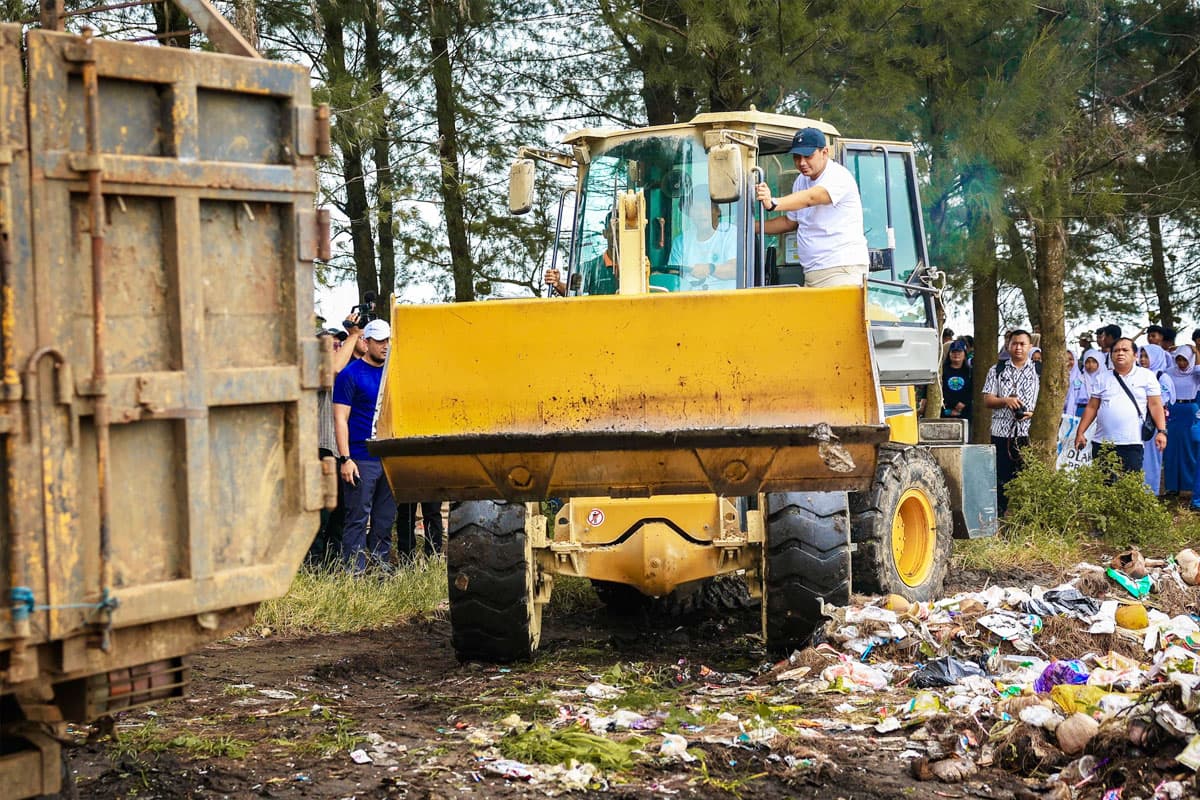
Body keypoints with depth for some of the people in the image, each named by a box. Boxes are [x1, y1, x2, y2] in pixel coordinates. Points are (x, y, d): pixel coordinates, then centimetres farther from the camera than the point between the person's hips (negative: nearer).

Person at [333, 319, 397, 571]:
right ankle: (354, 573, -3)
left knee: (385, 518, 9)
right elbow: (340, 418, -8)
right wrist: (345, 459, -15)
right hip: (362, 460, -6)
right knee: (358, 519, -4)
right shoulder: (351, 375, -4)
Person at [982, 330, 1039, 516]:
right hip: (1001, 432, 1)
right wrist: (1006, 401, -12)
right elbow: (987, 400, 7)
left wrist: (1032, 413, -12)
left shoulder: (1038, 372, 10)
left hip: (1027, 433, -1)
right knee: (1001, 479, 1)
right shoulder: (997, 370, 13)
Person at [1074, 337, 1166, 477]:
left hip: (1132, 444, -3)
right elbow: (1092, 407, 13)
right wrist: (1080, 433, 7)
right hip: (1102, 443, 3)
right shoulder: (1103, 379, 12)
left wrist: (1161, 431, -10)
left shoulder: (1147, 376, 5)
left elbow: (1155, 405, 0)